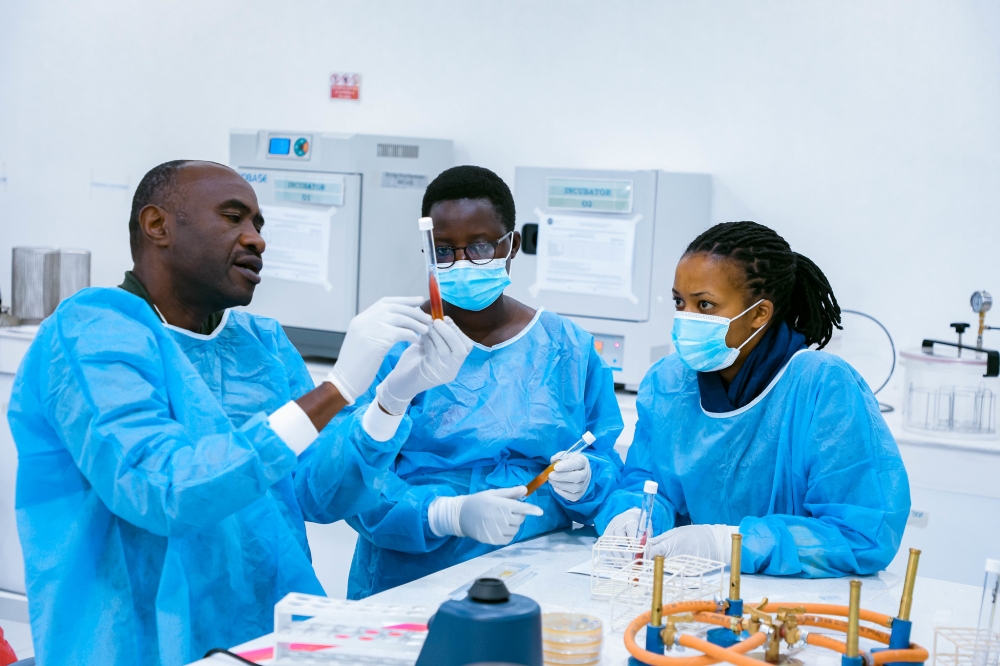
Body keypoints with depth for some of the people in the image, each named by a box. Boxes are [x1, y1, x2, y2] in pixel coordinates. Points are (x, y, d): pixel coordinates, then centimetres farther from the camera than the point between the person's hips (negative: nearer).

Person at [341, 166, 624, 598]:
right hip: (412, 580, -3)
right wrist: (451, 515, -21)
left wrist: (584, 480, -11)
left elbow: (609, 468, 12)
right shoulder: (394, 345, 2)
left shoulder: (571, 350, 11)